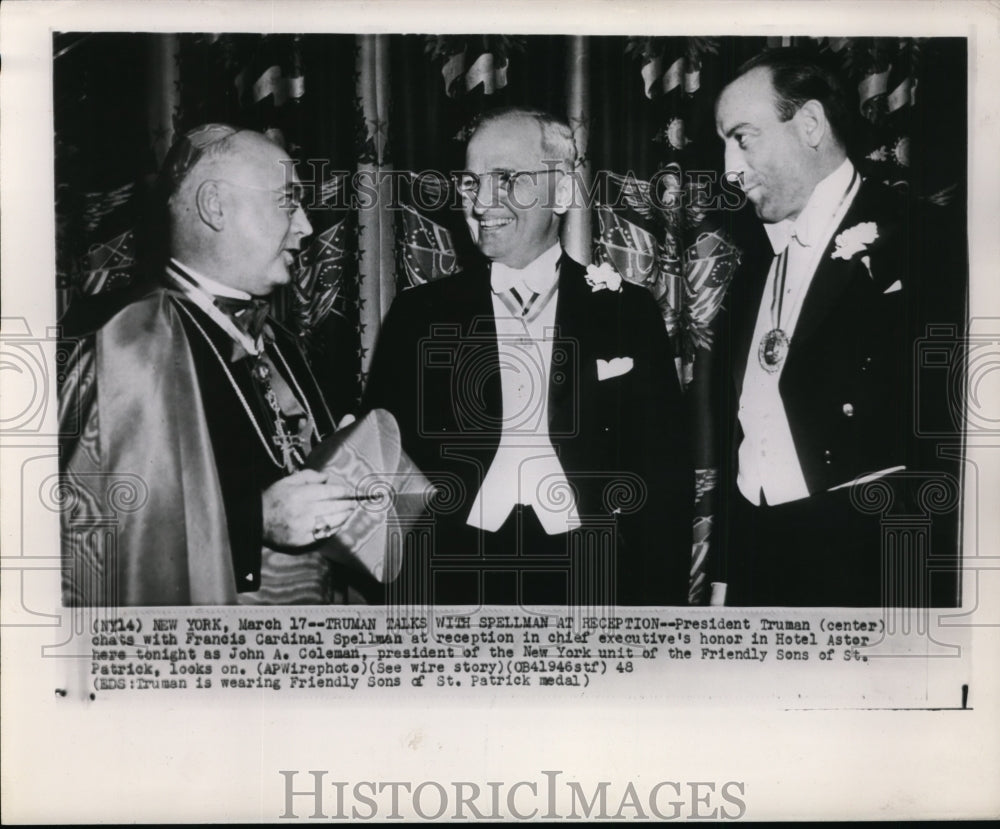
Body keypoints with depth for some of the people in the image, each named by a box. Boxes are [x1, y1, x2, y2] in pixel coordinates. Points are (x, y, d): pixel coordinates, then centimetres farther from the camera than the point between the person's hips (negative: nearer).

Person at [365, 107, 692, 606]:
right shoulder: (418, 316, 2)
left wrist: (661, 602, -6)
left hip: (590, 584, 0)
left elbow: (665, 477, 0)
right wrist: (396, 603, -7)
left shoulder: (628, 314, 1)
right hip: (454, 582, 1)